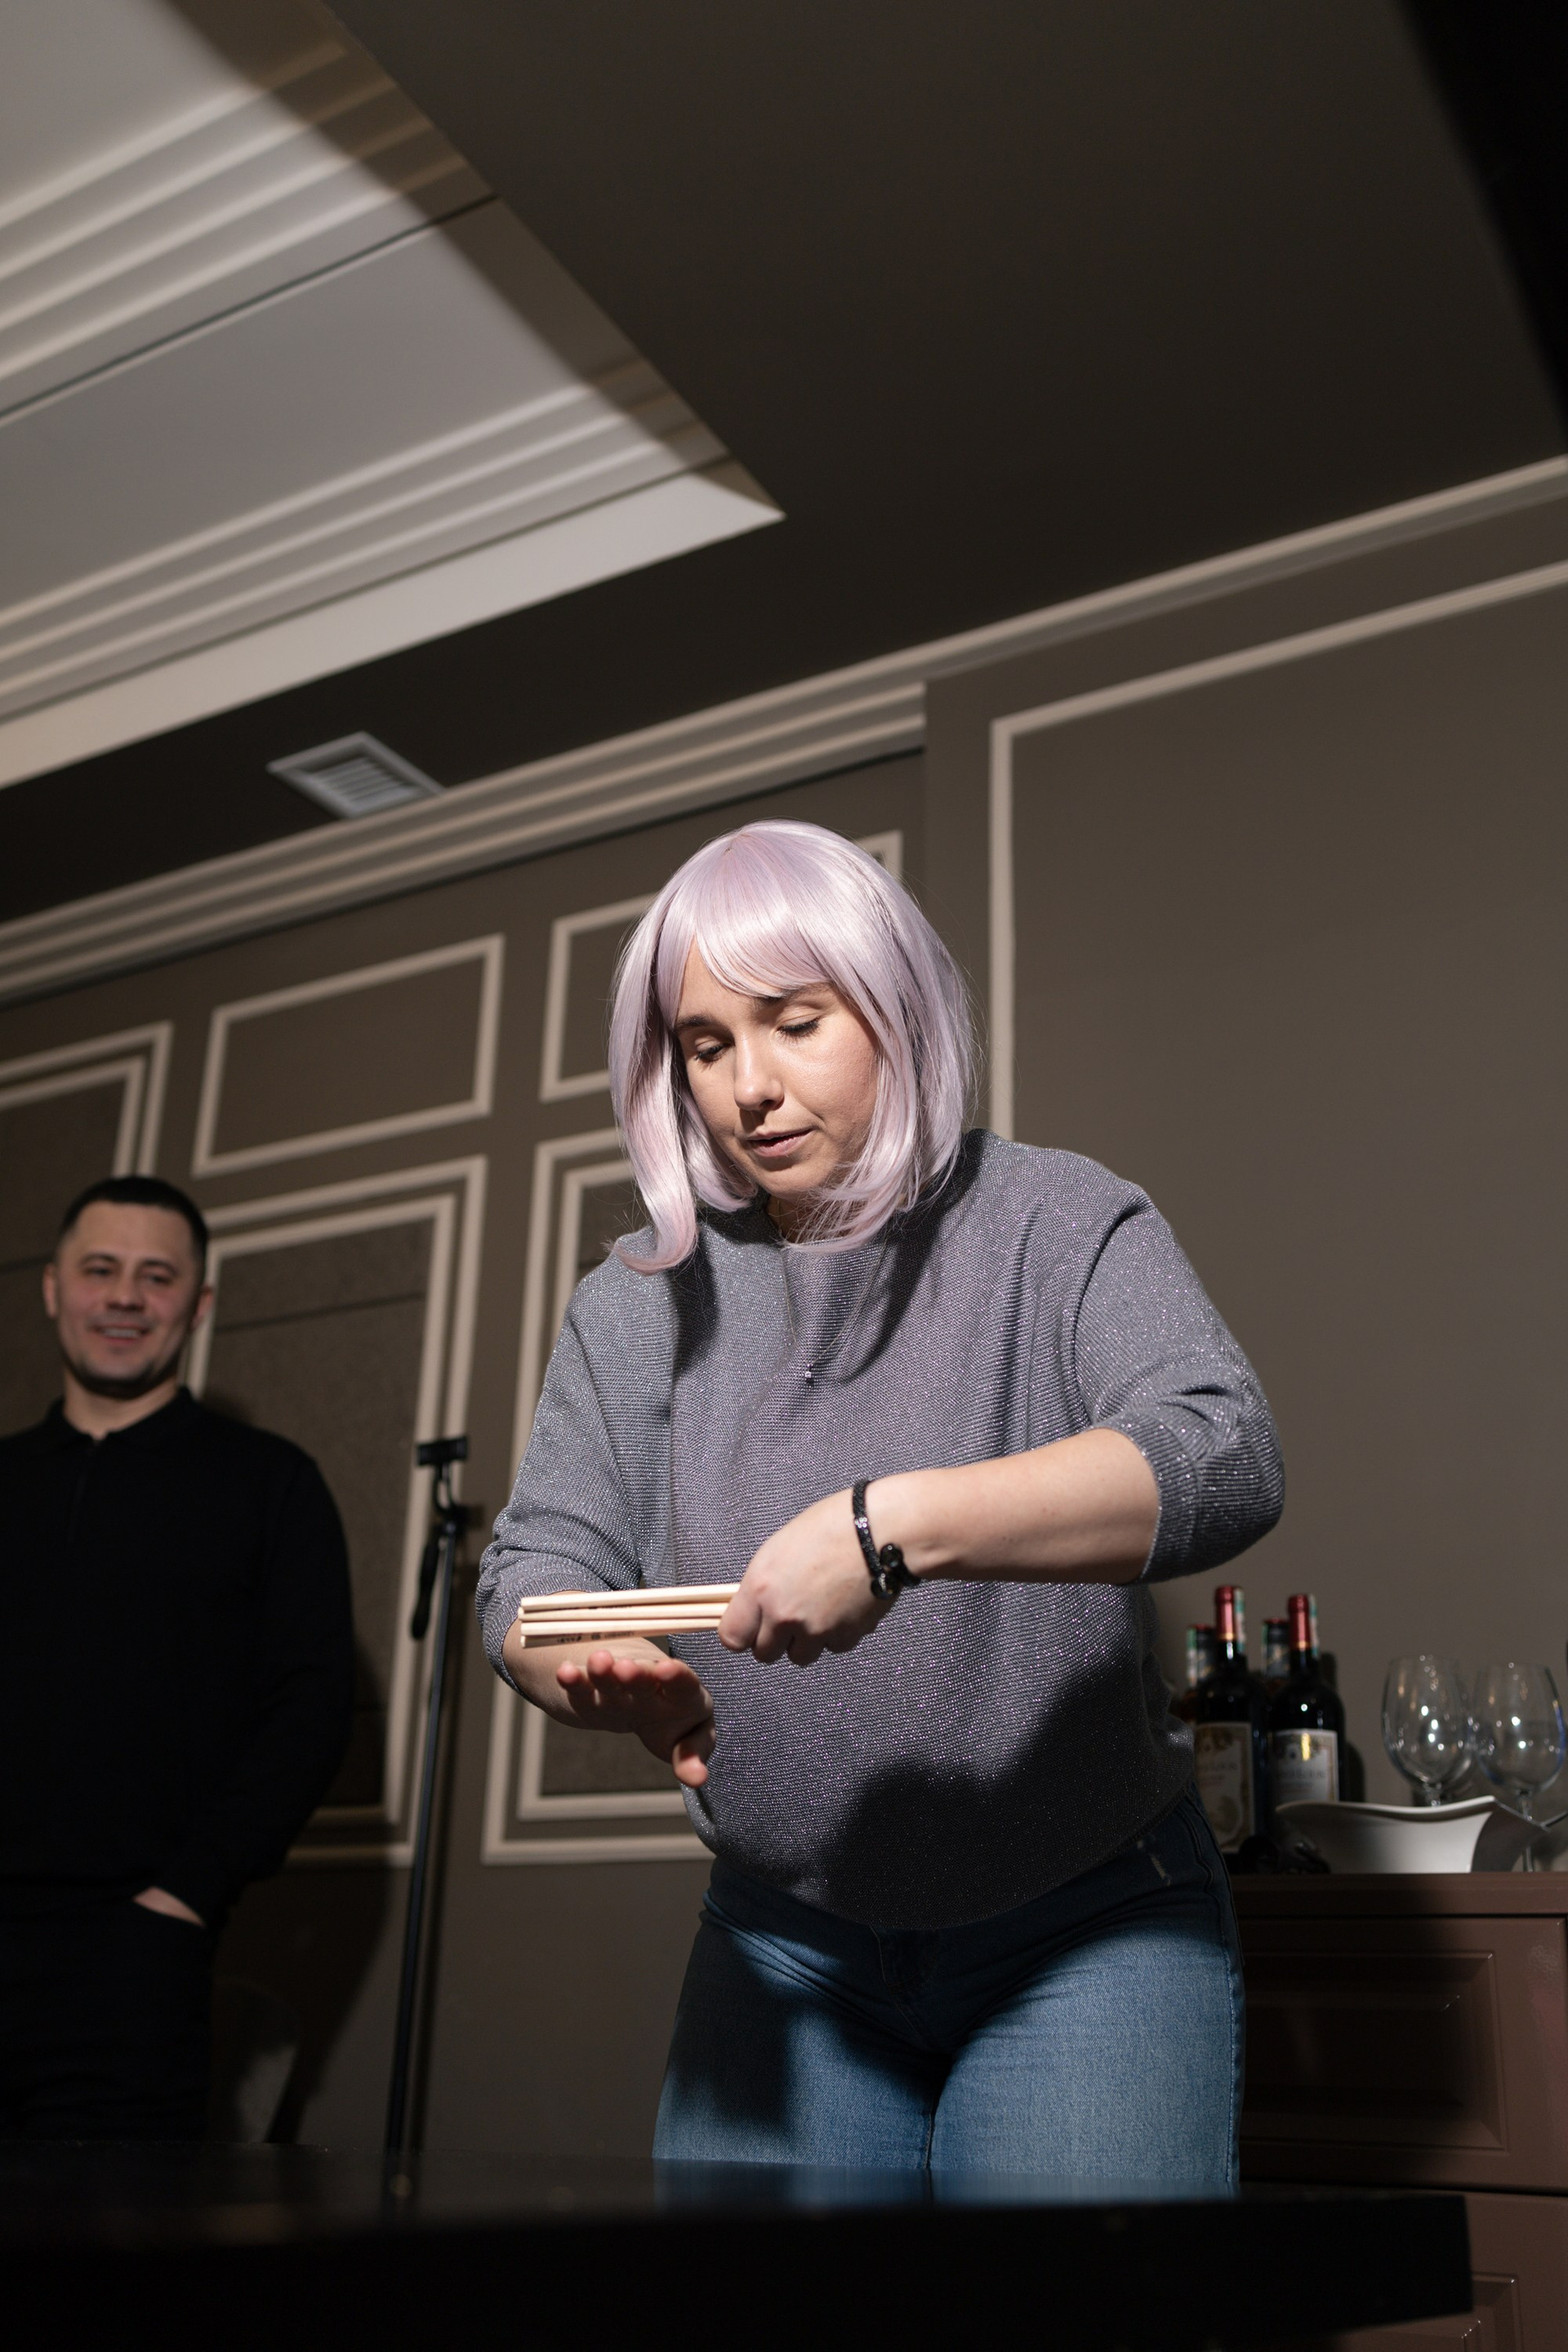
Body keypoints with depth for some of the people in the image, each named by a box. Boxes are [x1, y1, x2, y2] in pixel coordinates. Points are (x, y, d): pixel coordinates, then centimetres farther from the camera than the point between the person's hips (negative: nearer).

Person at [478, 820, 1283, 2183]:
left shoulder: (1060, 1228, -8)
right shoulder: (645, 1301, 2)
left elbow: (1226, 1462, -24)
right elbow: (532, 1570, -1)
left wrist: (895, 1525, -37)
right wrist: (600, 1677, -25)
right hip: (785, 1944, 3)